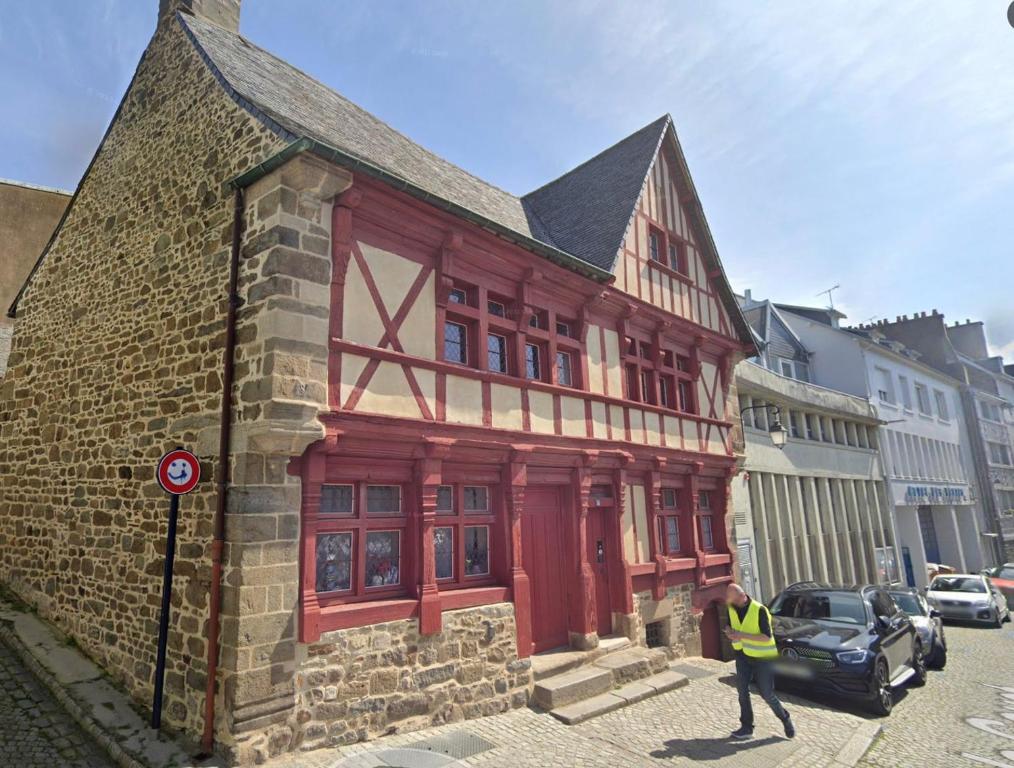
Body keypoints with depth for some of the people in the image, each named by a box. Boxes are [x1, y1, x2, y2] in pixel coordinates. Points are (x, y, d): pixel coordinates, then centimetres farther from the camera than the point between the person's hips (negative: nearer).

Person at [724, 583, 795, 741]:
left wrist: (741, 635, -30)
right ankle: (746, 727, 14)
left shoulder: (759, 610, -23)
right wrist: (729, 632, -15)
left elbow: (766, 637, -24)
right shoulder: (732, 608, -5)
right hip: (743, 655, 5)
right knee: (742, 690, 2)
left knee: (767, 694, 3)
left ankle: (785, 719, 29)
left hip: (762, 657, -5)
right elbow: (729, 625, 10)